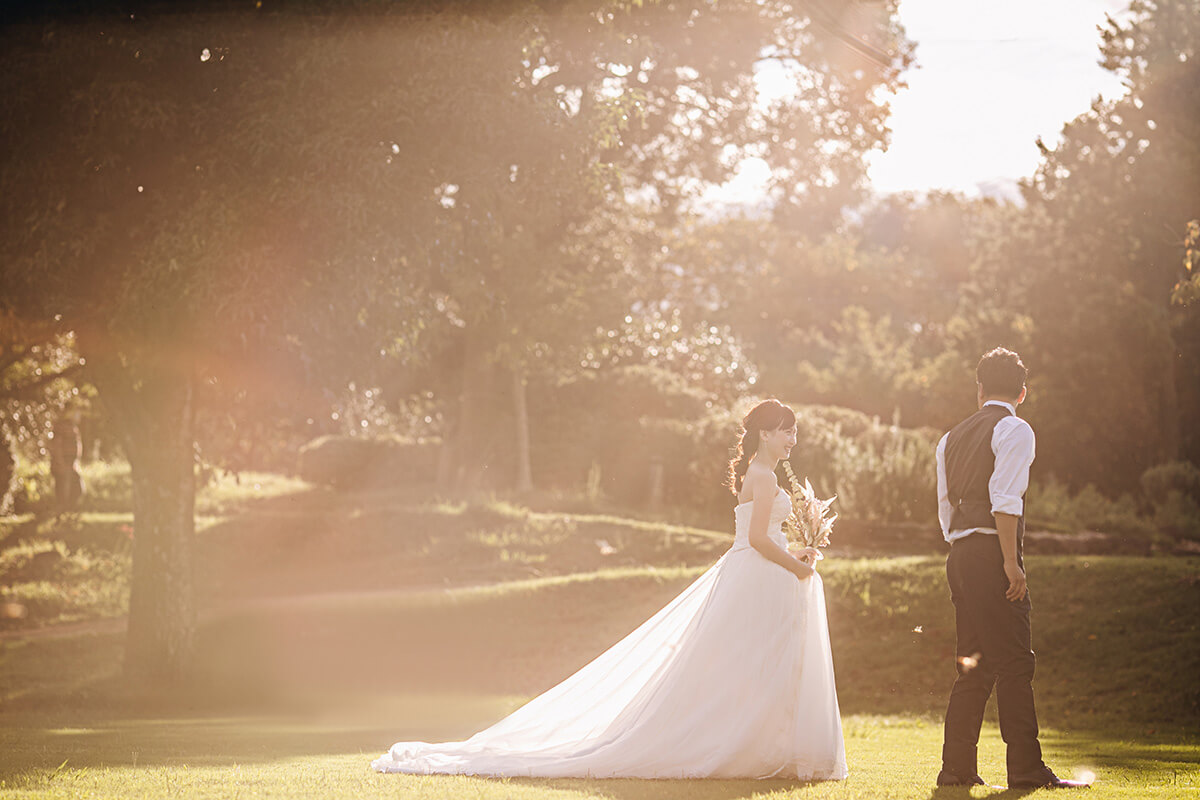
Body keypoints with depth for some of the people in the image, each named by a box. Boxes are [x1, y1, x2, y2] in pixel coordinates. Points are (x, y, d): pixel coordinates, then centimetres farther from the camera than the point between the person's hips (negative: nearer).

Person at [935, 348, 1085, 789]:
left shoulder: (951, 438, 19)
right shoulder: (1014, 430, -5)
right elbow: (1004, 500, -16)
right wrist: (1011, 561, -17)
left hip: (959, 555, 8)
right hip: (992, 553, -8)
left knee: (974, 665, 11)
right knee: (1014, 664, -7)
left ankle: (957, 767, 10)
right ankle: (1026, 768, -9)